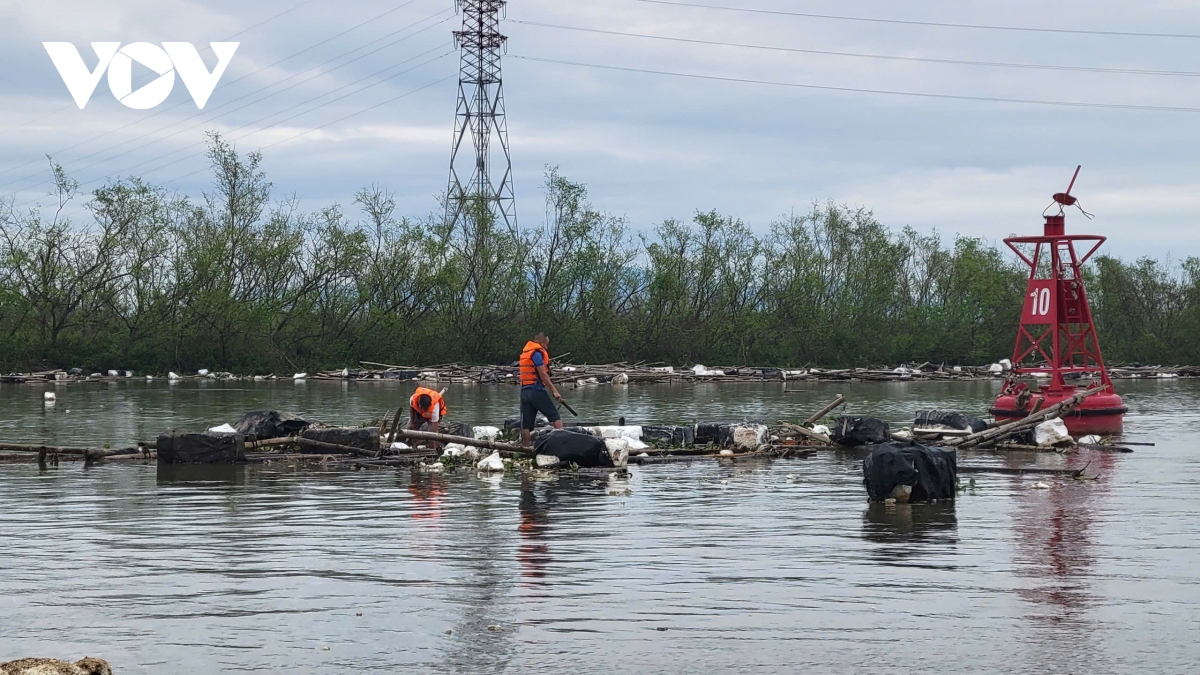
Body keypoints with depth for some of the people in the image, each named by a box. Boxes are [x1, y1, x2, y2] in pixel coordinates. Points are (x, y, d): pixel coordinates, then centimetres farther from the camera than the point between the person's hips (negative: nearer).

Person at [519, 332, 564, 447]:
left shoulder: (525, 353, 19)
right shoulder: (537, 353, -8)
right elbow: (543, 375, -14)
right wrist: (554, 391, -14)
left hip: (525, 391, 8)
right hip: (537, 390, -8)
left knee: (527, 423, 5)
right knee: (555, 416, -7)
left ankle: (526, 447, 3)